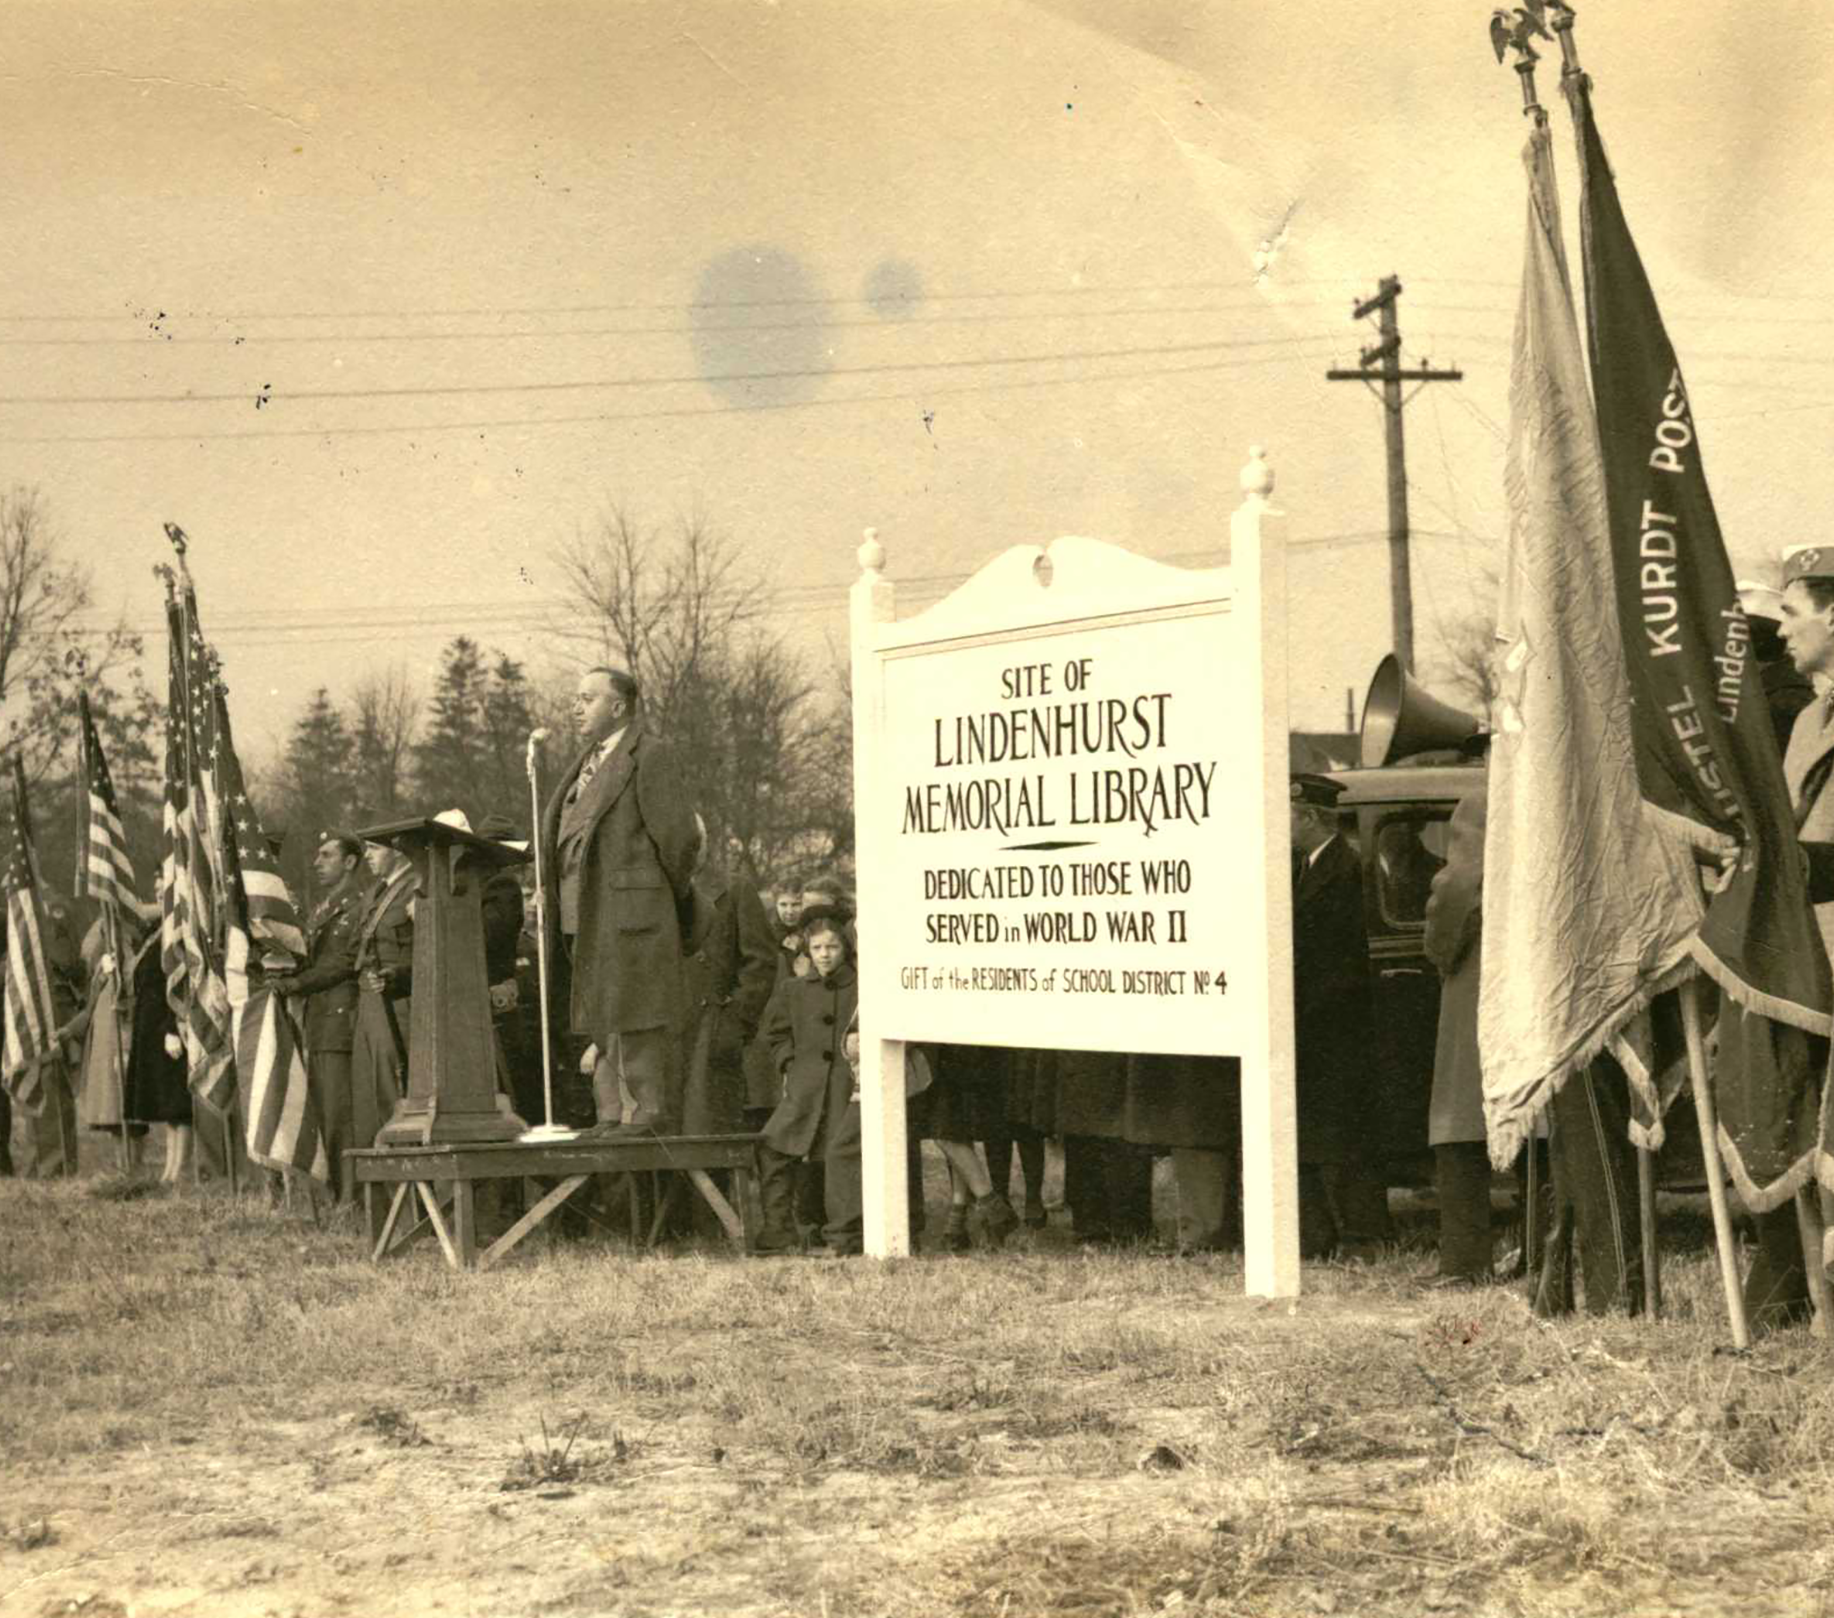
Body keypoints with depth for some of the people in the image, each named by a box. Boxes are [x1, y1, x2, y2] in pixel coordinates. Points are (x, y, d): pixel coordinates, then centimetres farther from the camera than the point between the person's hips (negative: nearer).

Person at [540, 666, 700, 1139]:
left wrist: (674, 898, 0)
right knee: (601, 1015, 8)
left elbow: (676, 834, -9)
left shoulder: (649, 757, -7)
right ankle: (611, 1114, 11)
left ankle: (654, 1111, -7)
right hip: (588, 914, 8)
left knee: (639, 1012, -9)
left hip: (631, 907, -8)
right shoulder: (587, 764, 18)